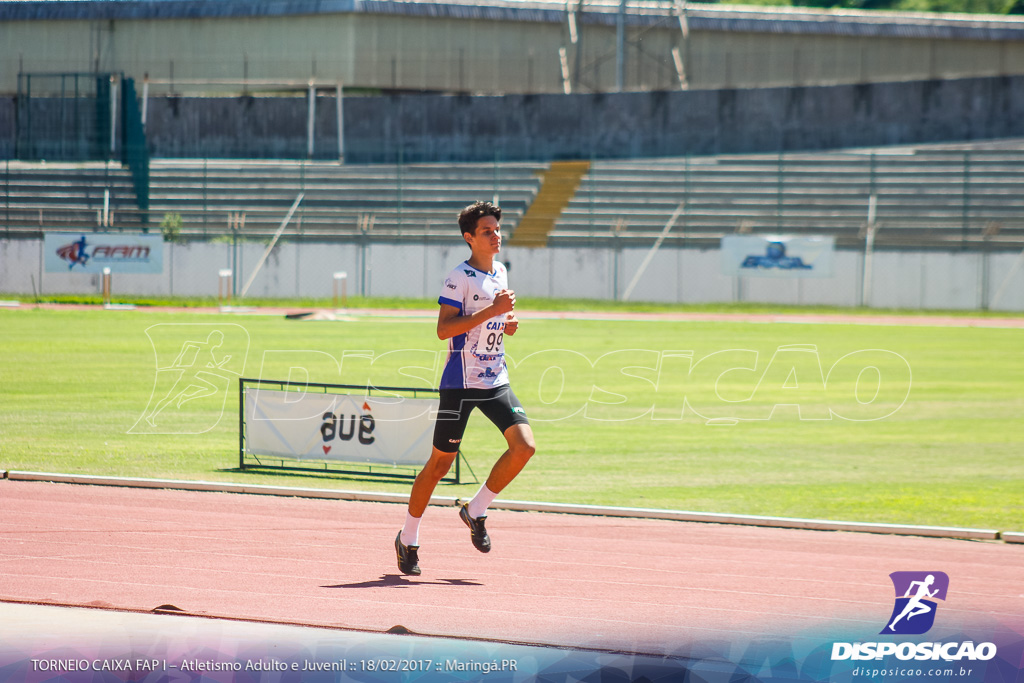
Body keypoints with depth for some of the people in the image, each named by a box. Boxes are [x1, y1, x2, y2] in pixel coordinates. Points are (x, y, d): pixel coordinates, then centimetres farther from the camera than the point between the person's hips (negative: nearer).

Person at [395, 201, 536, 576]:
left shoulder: (500, 273, 12)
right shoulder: (460, 277, -12)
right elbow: (443, 329, -22)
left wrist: (508, 322, 6)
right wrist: (492, 310, -25)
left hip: (496, 380, 6)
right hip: (461, 381, -6)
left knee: (523, 446, -11)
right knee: (441, 461, 1)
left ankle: (476, 510, 10)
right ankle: (408, 539, 17)